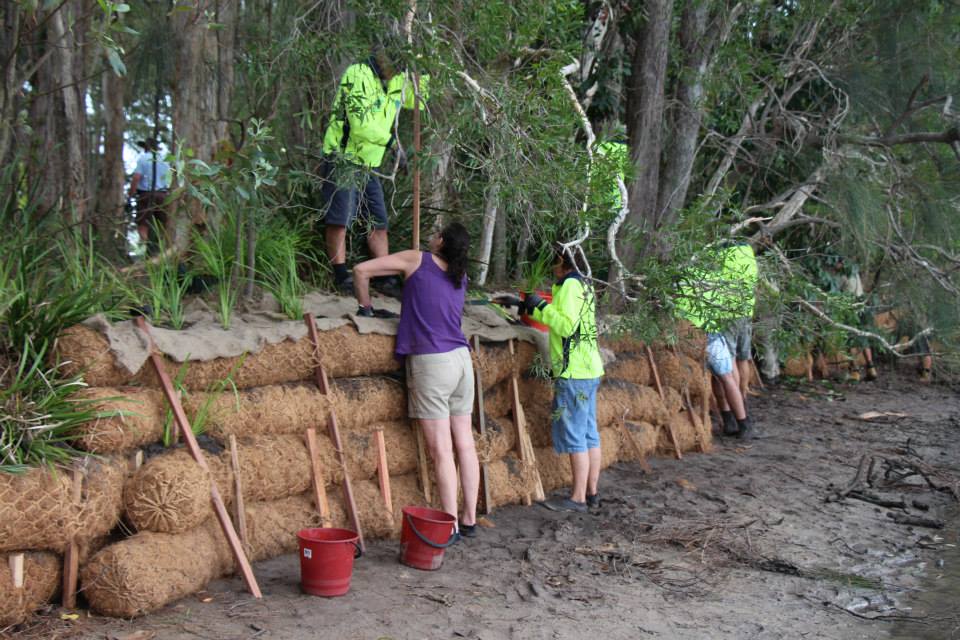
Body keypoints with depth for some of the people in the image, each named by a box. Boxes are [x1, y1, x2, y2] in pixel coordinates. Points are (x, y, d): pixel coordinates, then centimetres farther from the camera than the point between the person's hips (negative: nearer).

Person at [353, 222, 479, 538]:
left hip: (430, 361, -6)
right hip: (461, 358, 6)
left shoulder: (417, 260, -1)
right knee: (465, 444, 10)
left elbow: (361, 270, -2)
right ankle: (469, 519, 15)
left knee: (441, 450, -4)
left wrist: (366, 306, 10)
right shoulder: (460, 277, 14)